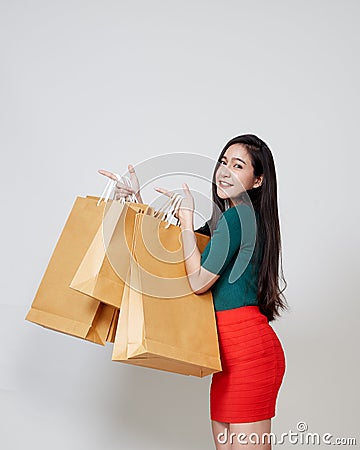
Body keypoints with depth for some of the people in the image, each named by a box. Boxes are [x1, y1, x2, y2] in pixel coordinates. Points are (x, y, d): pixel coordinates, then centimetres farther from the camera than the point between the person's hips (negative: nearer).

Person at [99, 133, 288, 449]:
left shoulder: (239, 215, -12)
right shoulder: (227, 219, 19)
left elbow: (199, 280, -13)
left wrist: (186, 218, -6)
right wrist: (137, 199, 16)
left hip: (249, 348, -10)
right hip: (233, 351, 10)